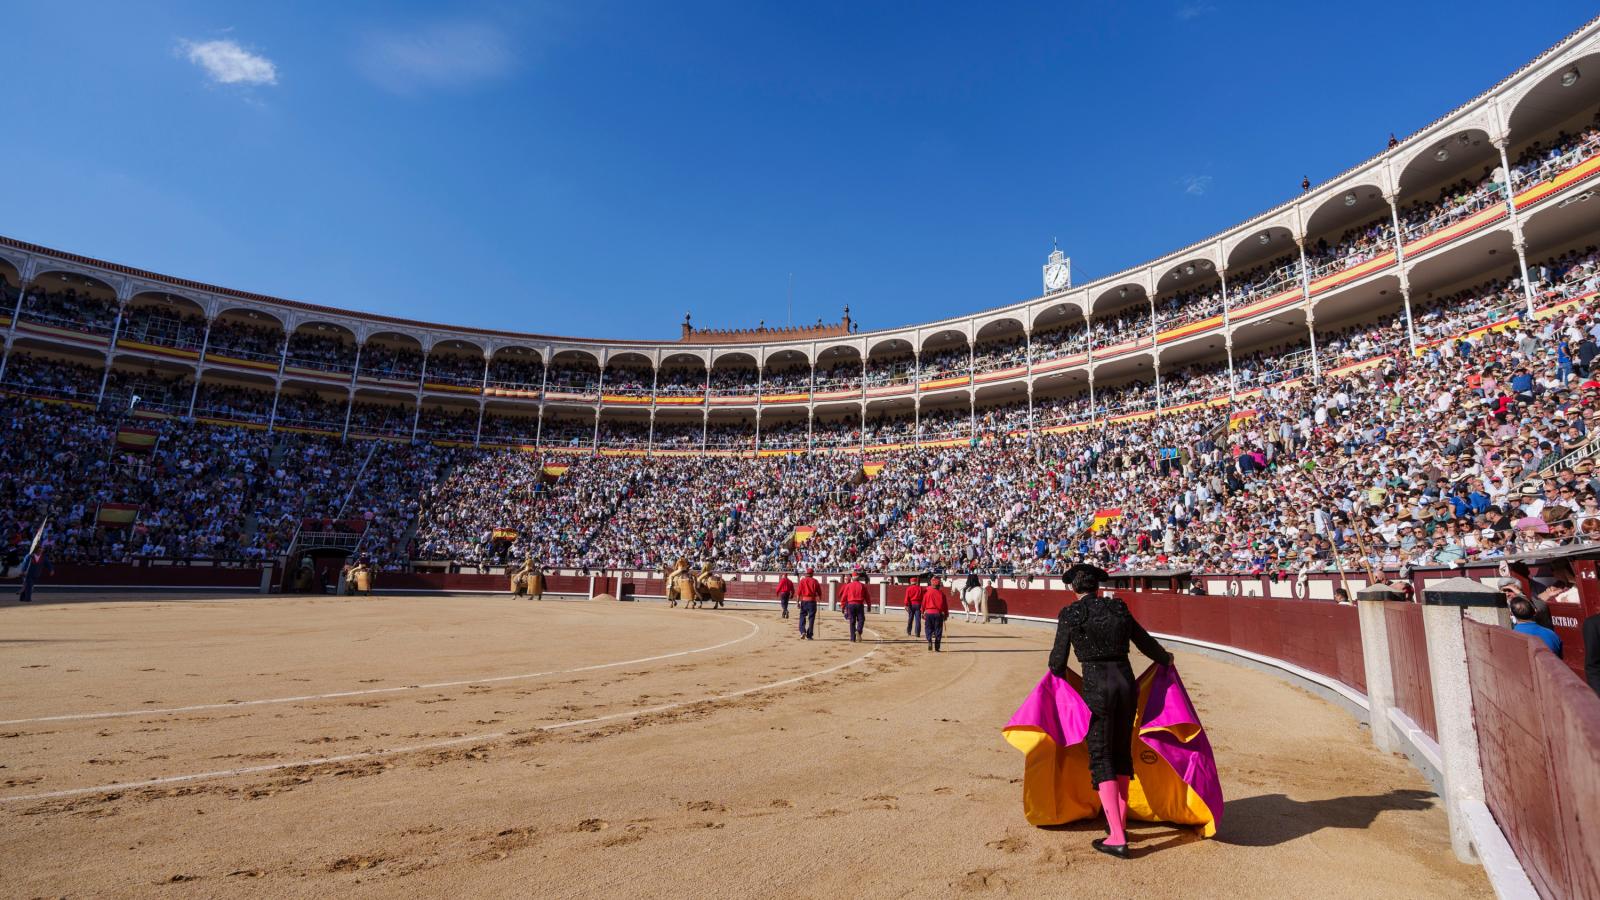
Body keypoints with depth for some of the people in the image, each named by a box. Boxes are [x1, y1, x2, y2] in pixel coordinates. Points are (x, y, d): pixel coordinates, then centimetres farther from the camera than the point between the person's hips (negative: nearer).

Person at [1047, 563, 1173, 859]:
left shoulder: (1070, 615, -5)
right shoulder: (1119, 608, 5)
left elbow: (1057, 661, -2)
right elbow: (1145, 642, 16)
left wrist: (1058, 674, 23)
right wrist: (1165, 659, 38)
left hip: (1096, 686, -4)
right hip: (1126, 682, 5)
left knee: (1101, 759, 4)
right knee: (1123, 754, 18)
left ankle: (1117, 839, 0)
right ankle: (1120, 825, 28)